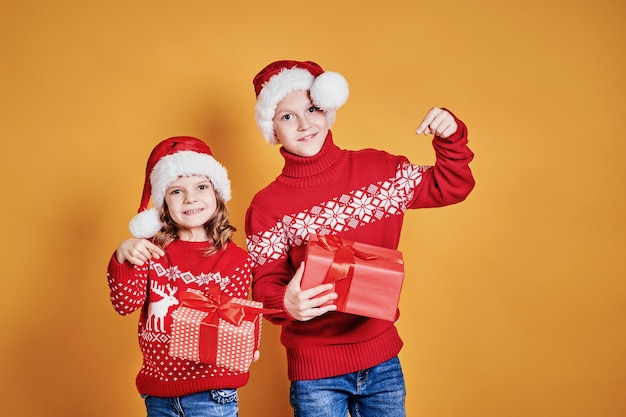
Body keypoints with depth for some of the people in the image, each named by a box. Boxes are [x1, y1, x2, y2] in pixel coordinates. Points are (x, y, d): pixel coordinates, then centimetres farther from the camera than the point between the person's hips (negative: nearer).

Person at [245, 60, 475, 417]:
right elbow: (265, 284, -6)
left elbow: (450, 188, 8)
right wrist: (286, 303, -28)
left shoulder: (378, 169, 1)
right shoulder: (268, 206, -6)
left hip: (383, 361, 3)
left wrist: (451, 138, -8)